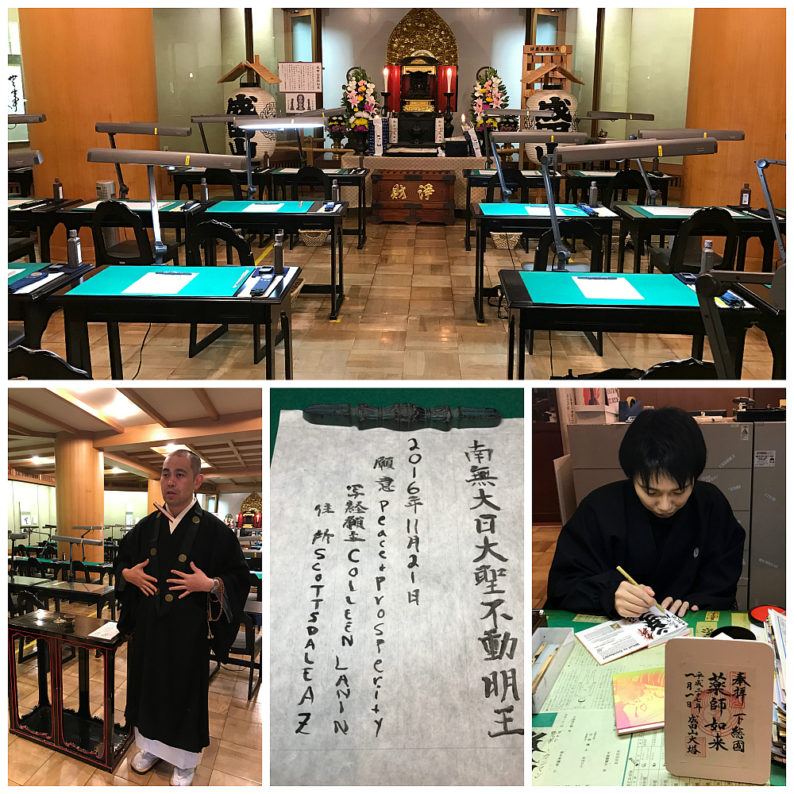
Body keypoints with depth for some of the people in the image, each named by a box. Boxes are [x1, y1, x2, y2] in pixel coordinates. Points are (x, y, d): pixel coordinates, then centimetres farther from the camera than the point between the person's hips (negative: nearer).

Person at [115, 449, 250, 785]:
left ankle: (185, 760, 27)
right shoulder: (147, 526, 1)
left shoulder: (213, 529, -13)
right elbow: (121, 560, 16)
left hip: (188, 630, -4)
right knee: (148, 685, 16)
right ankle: (150, 746, 38)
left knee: (185, 691, 7)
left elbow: (240, 576, -9)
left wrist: (211, 584, -25)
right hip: (147, 626, 4)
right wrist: (128, 574, -5)